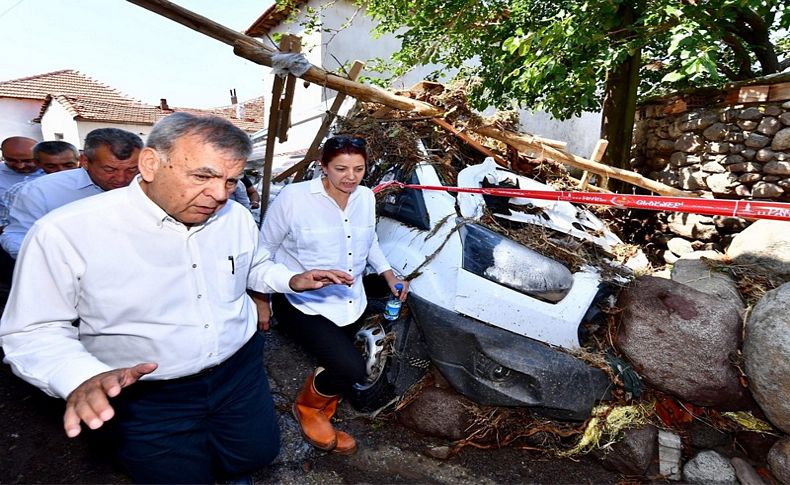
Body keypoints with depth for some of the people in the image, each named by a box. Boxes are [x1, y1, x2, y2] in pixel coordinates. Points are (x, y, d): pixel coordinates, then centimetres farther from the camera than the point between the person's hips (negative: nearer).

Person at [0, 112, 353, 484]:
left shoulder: (237, 217, -6)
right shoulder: (64, 233, -21)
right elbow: (33, 331, -13)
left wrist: (291, 280, -3)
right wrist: (83, 377, -30)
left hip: (240, 370, 4)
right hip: (146, 394, -3)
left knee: (257, 454, 16)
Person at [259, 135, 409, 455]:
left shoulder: (366, 197, -1)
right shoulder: (294, 197, -18)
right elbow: (264, 249, -7)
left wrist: (388, 274, 4)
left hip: (349, 304, 6)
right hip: (304, 305, -6)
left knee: (338, 371, 17)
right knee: (352, 369, -19)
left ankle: (320, 417, 48)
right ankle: (308, 406, 14)